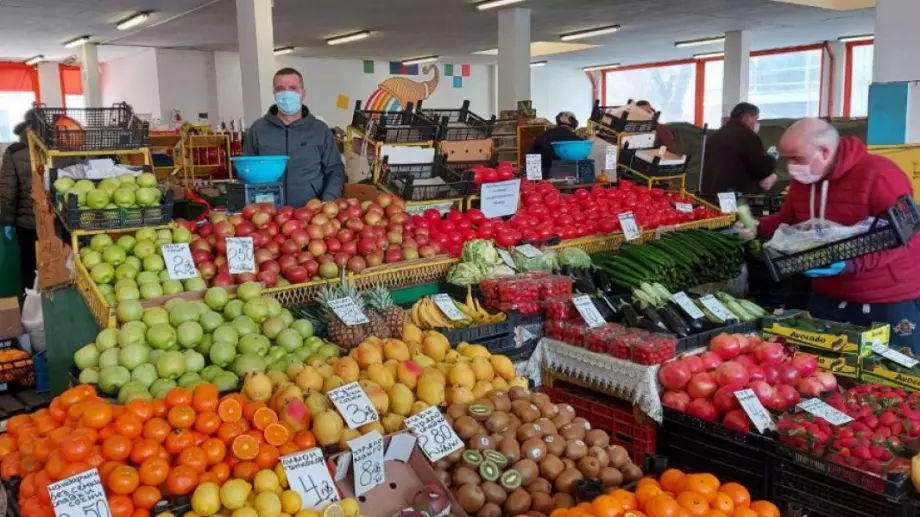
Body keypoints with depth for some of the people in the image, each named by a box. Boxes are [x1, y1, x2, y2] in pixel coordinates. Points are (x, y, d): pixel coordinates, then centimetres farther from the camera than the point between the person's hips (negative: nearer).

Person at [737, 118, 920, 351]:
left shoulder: (880, 175, -20)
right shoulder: (803, 179, 4)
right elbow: (787, 220, 16)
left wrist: (850, 264, -36)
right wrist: (758, 228, -7)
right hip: (828, 299, 7)